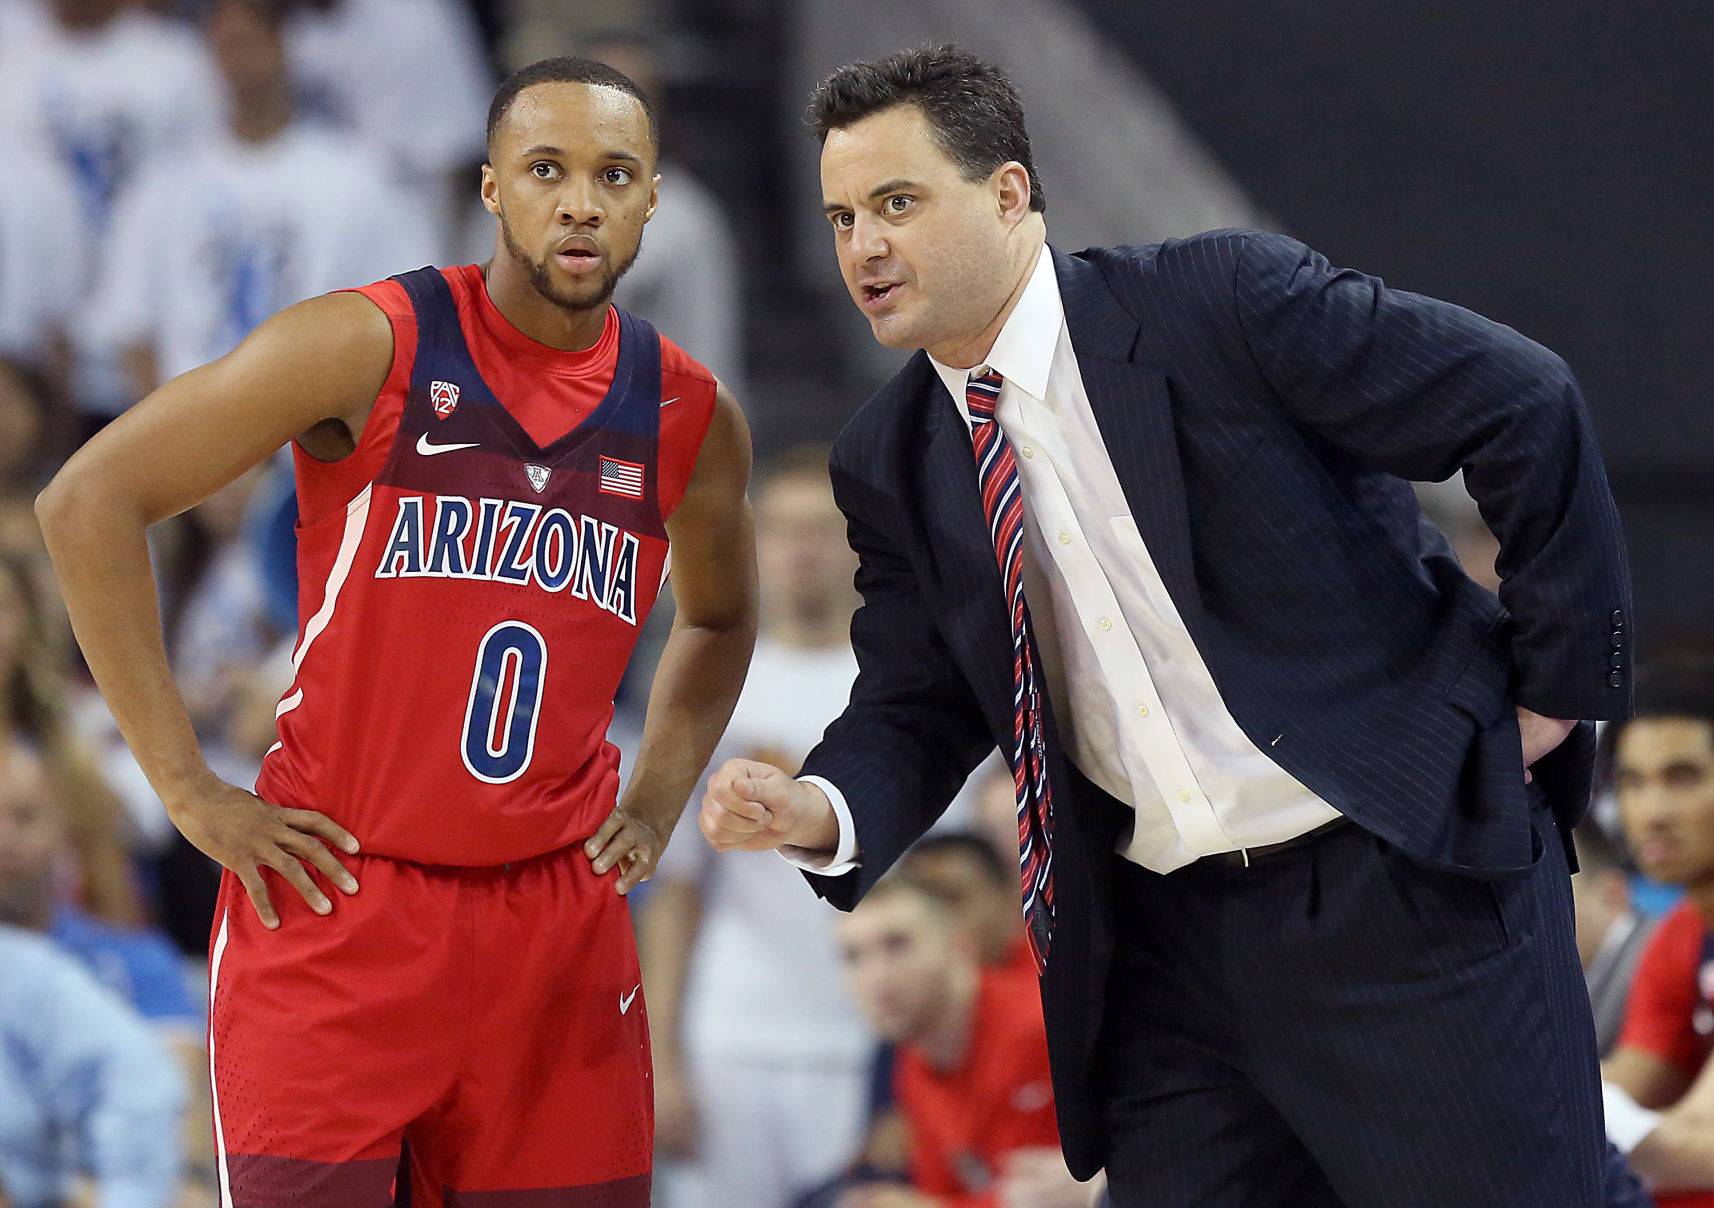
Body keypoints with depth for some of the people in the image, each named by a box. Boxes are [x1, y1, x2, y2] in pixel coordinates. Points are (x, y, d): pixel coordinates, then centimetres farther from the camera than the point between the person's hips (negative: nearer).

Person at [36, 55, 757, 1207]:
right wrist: (188, 788, -10)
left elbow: (719, 616, 29)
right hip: (337, 901, -4)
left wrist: (655, 806, 14)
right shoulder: (371, 345, -8)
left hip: (560, 921, 4)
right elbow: (91, 501, -9)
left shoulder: (691, 417, 7)